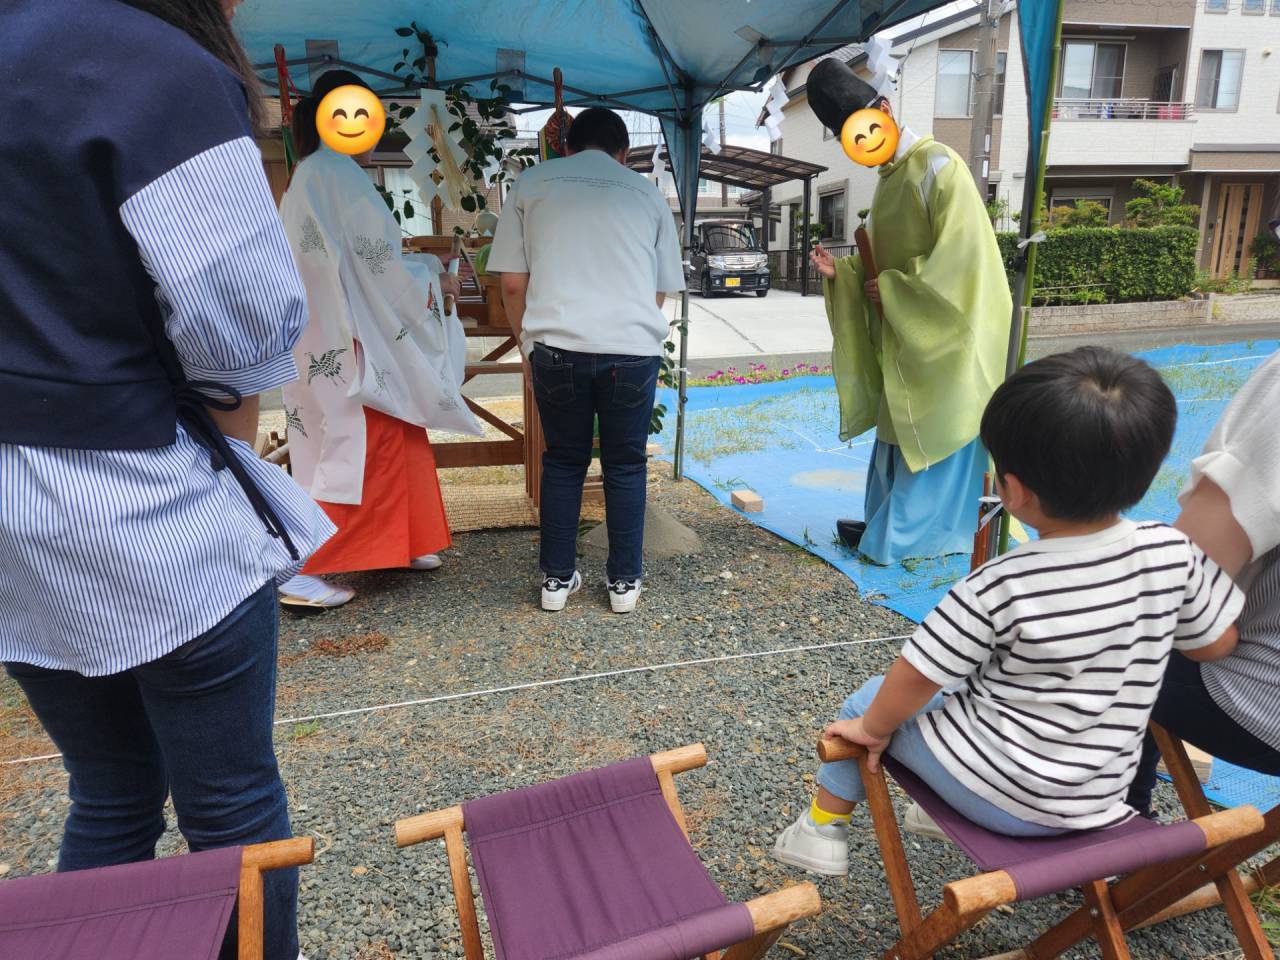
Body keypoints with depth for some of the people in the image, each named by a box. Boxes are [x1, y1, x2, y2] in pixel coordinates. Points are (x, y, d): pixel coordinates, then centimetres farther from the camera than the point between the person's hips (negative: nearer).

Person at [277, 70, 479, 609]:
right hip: (350, 348, -10)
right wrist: (433, 283, -2)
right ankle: (302, 573, 0)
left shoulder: (308, 179, 15)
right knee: (351, 454, -4)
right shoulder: (341, 178, -14)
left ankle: (396, 546, 27)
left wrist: (424, 267, 18)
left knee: (393, 443, 17)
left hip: (325, 343, 10)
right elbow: (377, 267, -17)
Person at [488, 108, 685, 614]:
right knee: (625, 465, 13)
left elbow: (512, 283, 9)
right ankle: (624, 581, 19)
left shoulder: (533, 182, 13)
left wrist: (527, 345, 20)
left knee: (563, 462, 15)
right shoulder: (646, 193, 17)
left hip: (557, 344, 0)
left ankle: (557, 580, 20)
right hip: (633, 345, 0)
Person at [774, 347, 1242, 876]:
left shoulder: (998, 588, -28)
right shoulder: (1173, 553, -16)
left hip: (1002, 797, -5)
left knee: (866, 703, 16)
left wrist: (873, 728, -1)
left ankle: (822, 830, 30)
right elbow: (1216, 644, 1)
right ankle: (950, 815, 46)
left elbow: (916, 677, -19)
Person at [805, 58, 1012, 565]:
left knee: (930, 434, 1)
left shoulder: (937, 165, -14)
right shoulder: (889, 178, 12)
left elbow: (964, 250, -22)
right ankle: (890, 524, 24)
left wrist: (895, 290, -17)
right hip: (902, 335, 9)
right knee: (897, 427, 13)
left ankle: (897, 537, 8)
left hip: (941, 335, -8)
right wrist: (839, 273, -1)